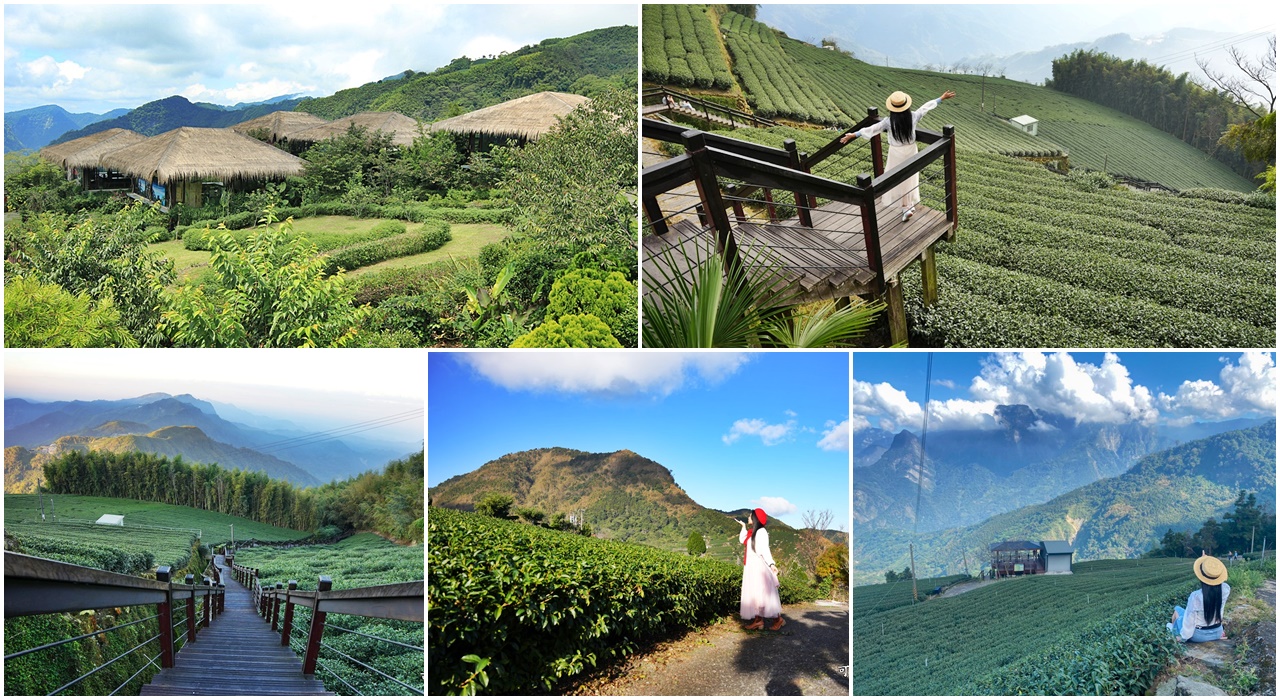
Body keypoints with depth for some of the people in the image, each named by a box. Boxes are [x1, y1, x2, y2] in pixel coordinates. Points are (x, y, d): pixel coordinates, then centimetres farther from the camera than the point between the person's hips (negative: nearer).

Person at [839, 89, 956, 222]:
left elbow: (871, 129, -19)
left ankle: (906, 207, 13)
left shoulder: (889, 121, -23)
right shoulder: (913, 117, -15)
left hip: (896, 152, -3)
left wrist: (853, 135, -12)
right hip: (910, 150, 3)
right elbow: (927, 106, -1)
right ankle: (911, 204, 35)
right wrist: (942, 98, 13)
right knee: (910, 177, 21)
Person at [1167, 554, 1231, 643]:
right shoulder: (1225, 590, -22)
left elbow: (1189, 621, -22)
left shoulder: (1195, 596, -33)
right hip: (1217, 633, 4)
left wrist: (1183, 636, -6)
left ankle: (1172, 627, 48)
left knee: (1177, 609, 23)